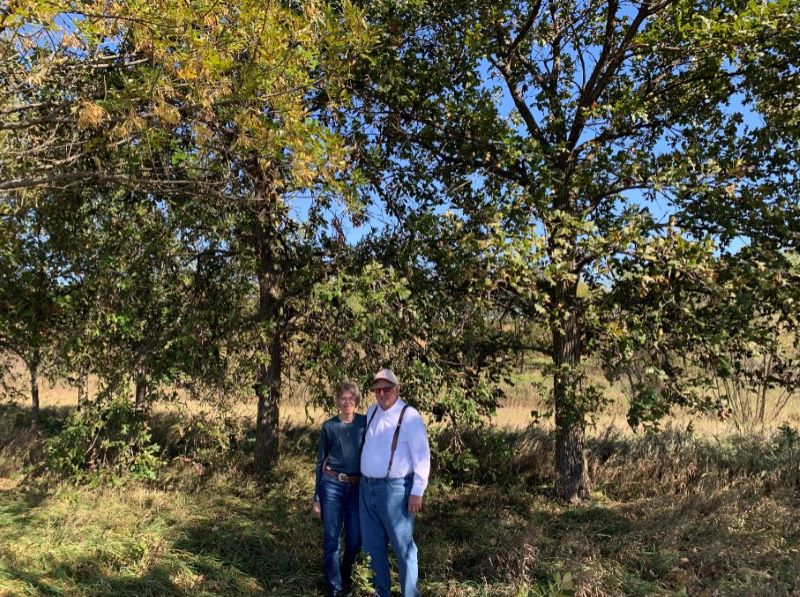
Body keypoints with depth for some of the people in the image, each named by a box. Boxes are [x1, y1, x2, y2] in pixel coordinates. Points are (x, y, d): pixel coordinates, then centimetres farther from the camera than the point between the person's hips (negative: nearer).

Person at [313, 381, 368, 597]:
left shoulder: (365, 422, 2)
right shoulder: (329, 426, 1)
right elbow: (321, 461, 6)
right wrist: (316, 497, 4)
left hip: (357, 488, 1)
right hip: (332, 486, -1)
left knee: (354, 539, 8)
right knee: (331, 539, 2)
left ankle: (346, 577, 37)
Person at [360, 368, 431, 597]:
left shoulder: (409, 416, -12)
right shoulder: (371, 412, 9)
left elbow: (422, 456, -13)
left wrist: (417, 492, -16)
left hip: (394, 489, -7)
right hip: (367, 488, 7)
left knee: (402, 546, 2)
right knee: (373, 544, 16)